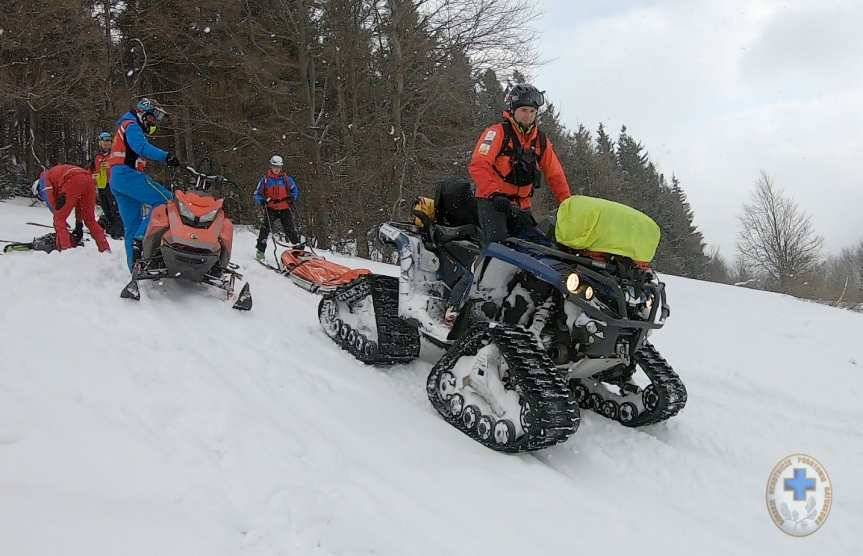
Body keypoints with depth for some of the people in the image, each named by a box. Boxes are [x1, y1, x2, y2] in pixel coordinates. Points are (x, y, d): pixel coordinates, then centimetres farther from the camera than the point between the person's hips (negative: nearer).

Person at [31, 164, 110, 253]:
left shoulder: (44, 177, 26)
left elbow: (49, 199, 7)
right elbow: (78, 201, 38)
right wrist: (79, 224, 37)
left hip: (73, 181, -7)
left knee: (59, 219, 5)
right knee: (90, 220, 18)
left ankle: (66, 250, -7)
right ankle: (105, 249, 15)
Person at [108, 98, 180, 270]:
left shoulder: (127, 127, 30)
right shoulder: (132, 126, -3)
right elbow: (142, 147, -23)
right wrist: (165, 156, -34)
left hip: (116, 180, 11)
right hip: (127, 174, -11)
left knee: (132, 224, 8)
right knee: (165, 200, -20)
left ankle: (135, 266, 7)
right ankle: (141, 239, -25)